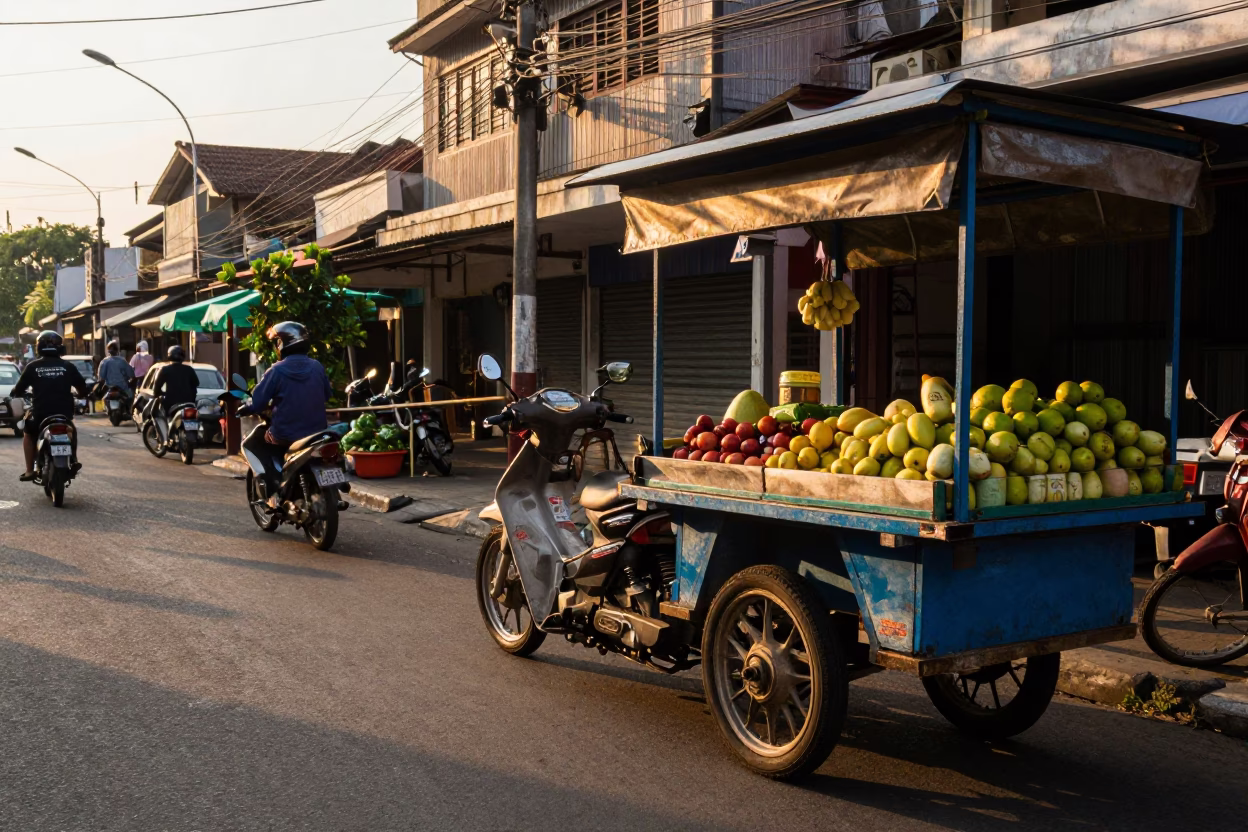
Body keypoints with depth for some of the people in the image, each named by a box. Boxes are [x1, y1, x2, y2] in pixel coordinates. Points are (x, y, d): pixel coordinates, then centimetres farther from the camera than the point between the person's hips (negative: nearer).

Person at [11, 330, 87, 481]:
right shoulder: (68, 366, 1)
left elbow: (18, 389, 5)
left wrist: (15, 393, 28)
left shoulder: (33, 367, -1)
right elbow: (82, 387, 6)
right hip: (65, 412, 1)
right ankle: (73, 460, 22)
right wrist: (81, 394, 29)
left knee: (29, 434, 27)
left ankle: (30, 471, 19)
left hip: (40, 412, -1)